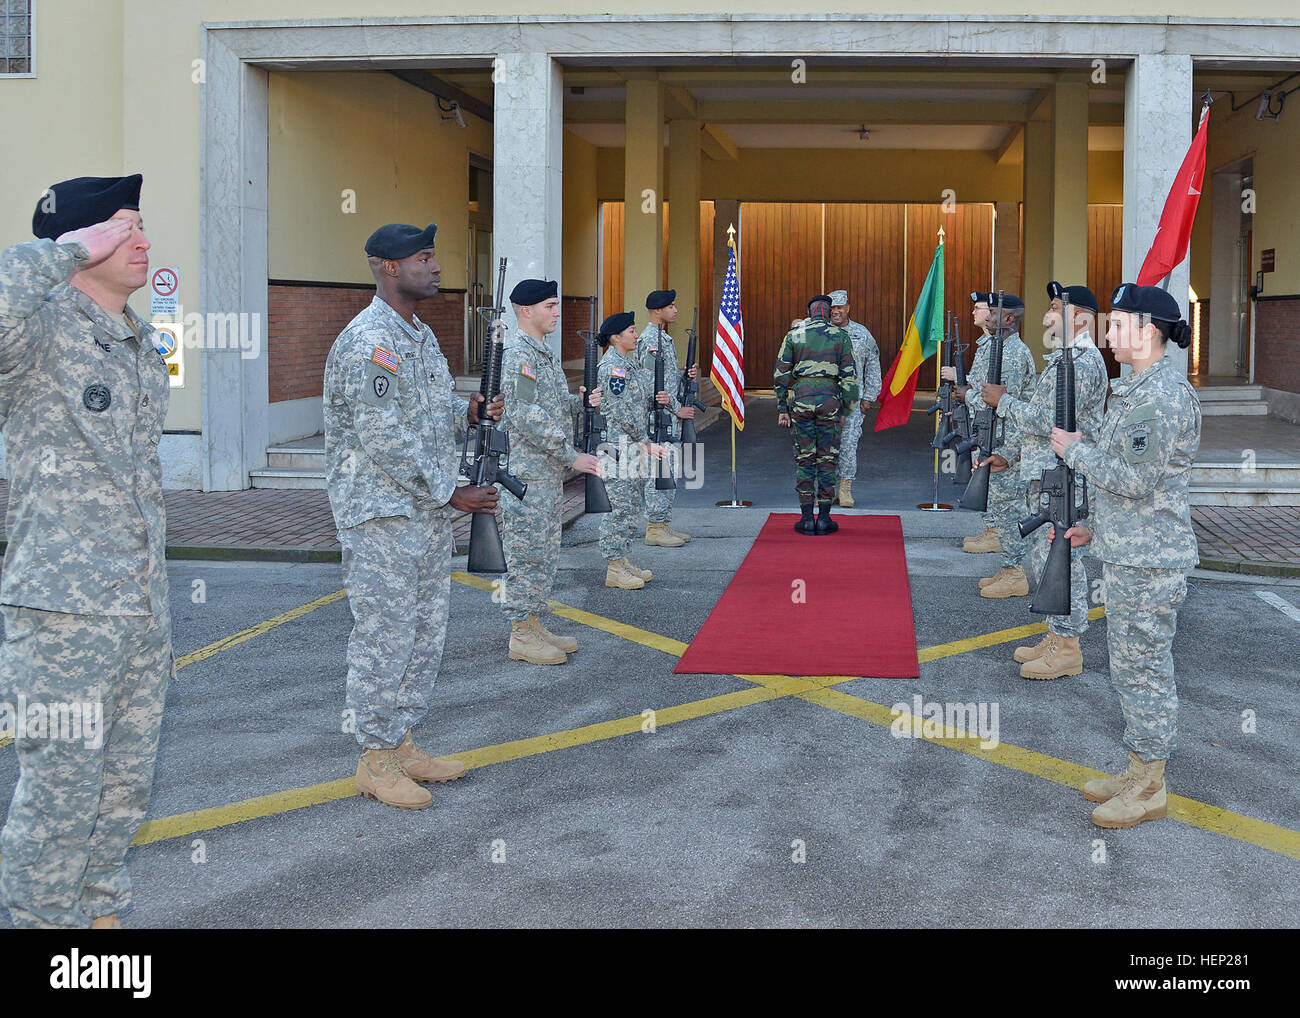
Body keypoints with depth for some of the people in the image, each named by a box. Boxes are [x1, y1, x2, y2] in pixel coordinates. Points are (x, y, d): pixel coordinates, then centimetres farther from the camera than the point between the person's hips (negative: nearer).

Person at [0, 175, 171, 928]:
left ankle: (101, 912, 30)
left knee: (125, 789, 16)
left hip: (145, 611, 8)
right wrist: (73, 249, -23)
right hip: (65, 611, -8)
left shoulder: (145, 344, 14)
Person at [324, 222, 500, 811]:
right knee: (385, 635, -3)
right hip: (382, 515, -10)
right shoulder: (369, 341, -16)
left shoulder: (420, 336, 15)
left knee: (425, 633, 14)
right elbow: (383, 440, -21)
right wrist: (449, 494, -16)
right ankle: (375, 758, 7)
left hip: (431, 514, 10)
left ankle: (401, 744, 24)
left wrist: (469, 412, 2)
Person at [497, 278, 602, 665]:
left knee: (545, 555, 14)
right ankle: (521, 635, 3)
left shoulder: (546, 351, 15)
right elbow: (526, 418, -22)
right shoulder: (518, 354, -16)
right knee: (527, 555, -4)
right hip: (526, 473, -10)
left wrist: (581, 401, 3)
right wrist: (572, 456, -19)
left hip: (550, 473, 10)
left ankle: (534, 625, 22)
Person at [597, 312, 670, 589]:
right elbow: (623, 412, -19)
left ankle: (622, 562, 22)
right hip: (618, 444, -10)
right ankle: (614, 569, 0)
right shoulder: (612, 366, -15)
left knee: (634, 506, 14)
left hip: (635, 444, 10)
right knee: (621, 506, -6)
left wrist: (663, 397, -1)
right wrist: (648, 443, -17)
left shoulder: (632, 362, 15)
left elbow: (644, 397, 23)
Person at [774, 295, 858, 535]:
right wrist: (845, 408, 9)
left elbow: (781, 374, 5)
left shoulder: (794, 335, 7)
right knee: (827, 459, 6)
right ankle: (824, 519, 6)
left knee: (804, 459, 6)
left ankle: (806, 518, 6)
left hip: (801, 398, 1)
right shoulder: (840, 336, 5)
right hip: (829, 397, -1)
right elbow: (849, 375, 3)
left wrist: (782, 408, 9)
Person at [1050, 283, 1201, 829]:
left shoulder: (1166, 395, -19)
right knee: (1129, 665, 17)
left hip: (1148, 559, -10)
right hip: (1126, 552, 10)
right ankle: (1138, 770, 27)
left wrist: (1077, 451, -12)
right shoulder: (1136, 389, 14)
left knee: (1145, 666, -2)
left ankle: (1150, 788, 8)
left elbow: (1135, 479, -25)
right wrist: (1097, 526, 20)